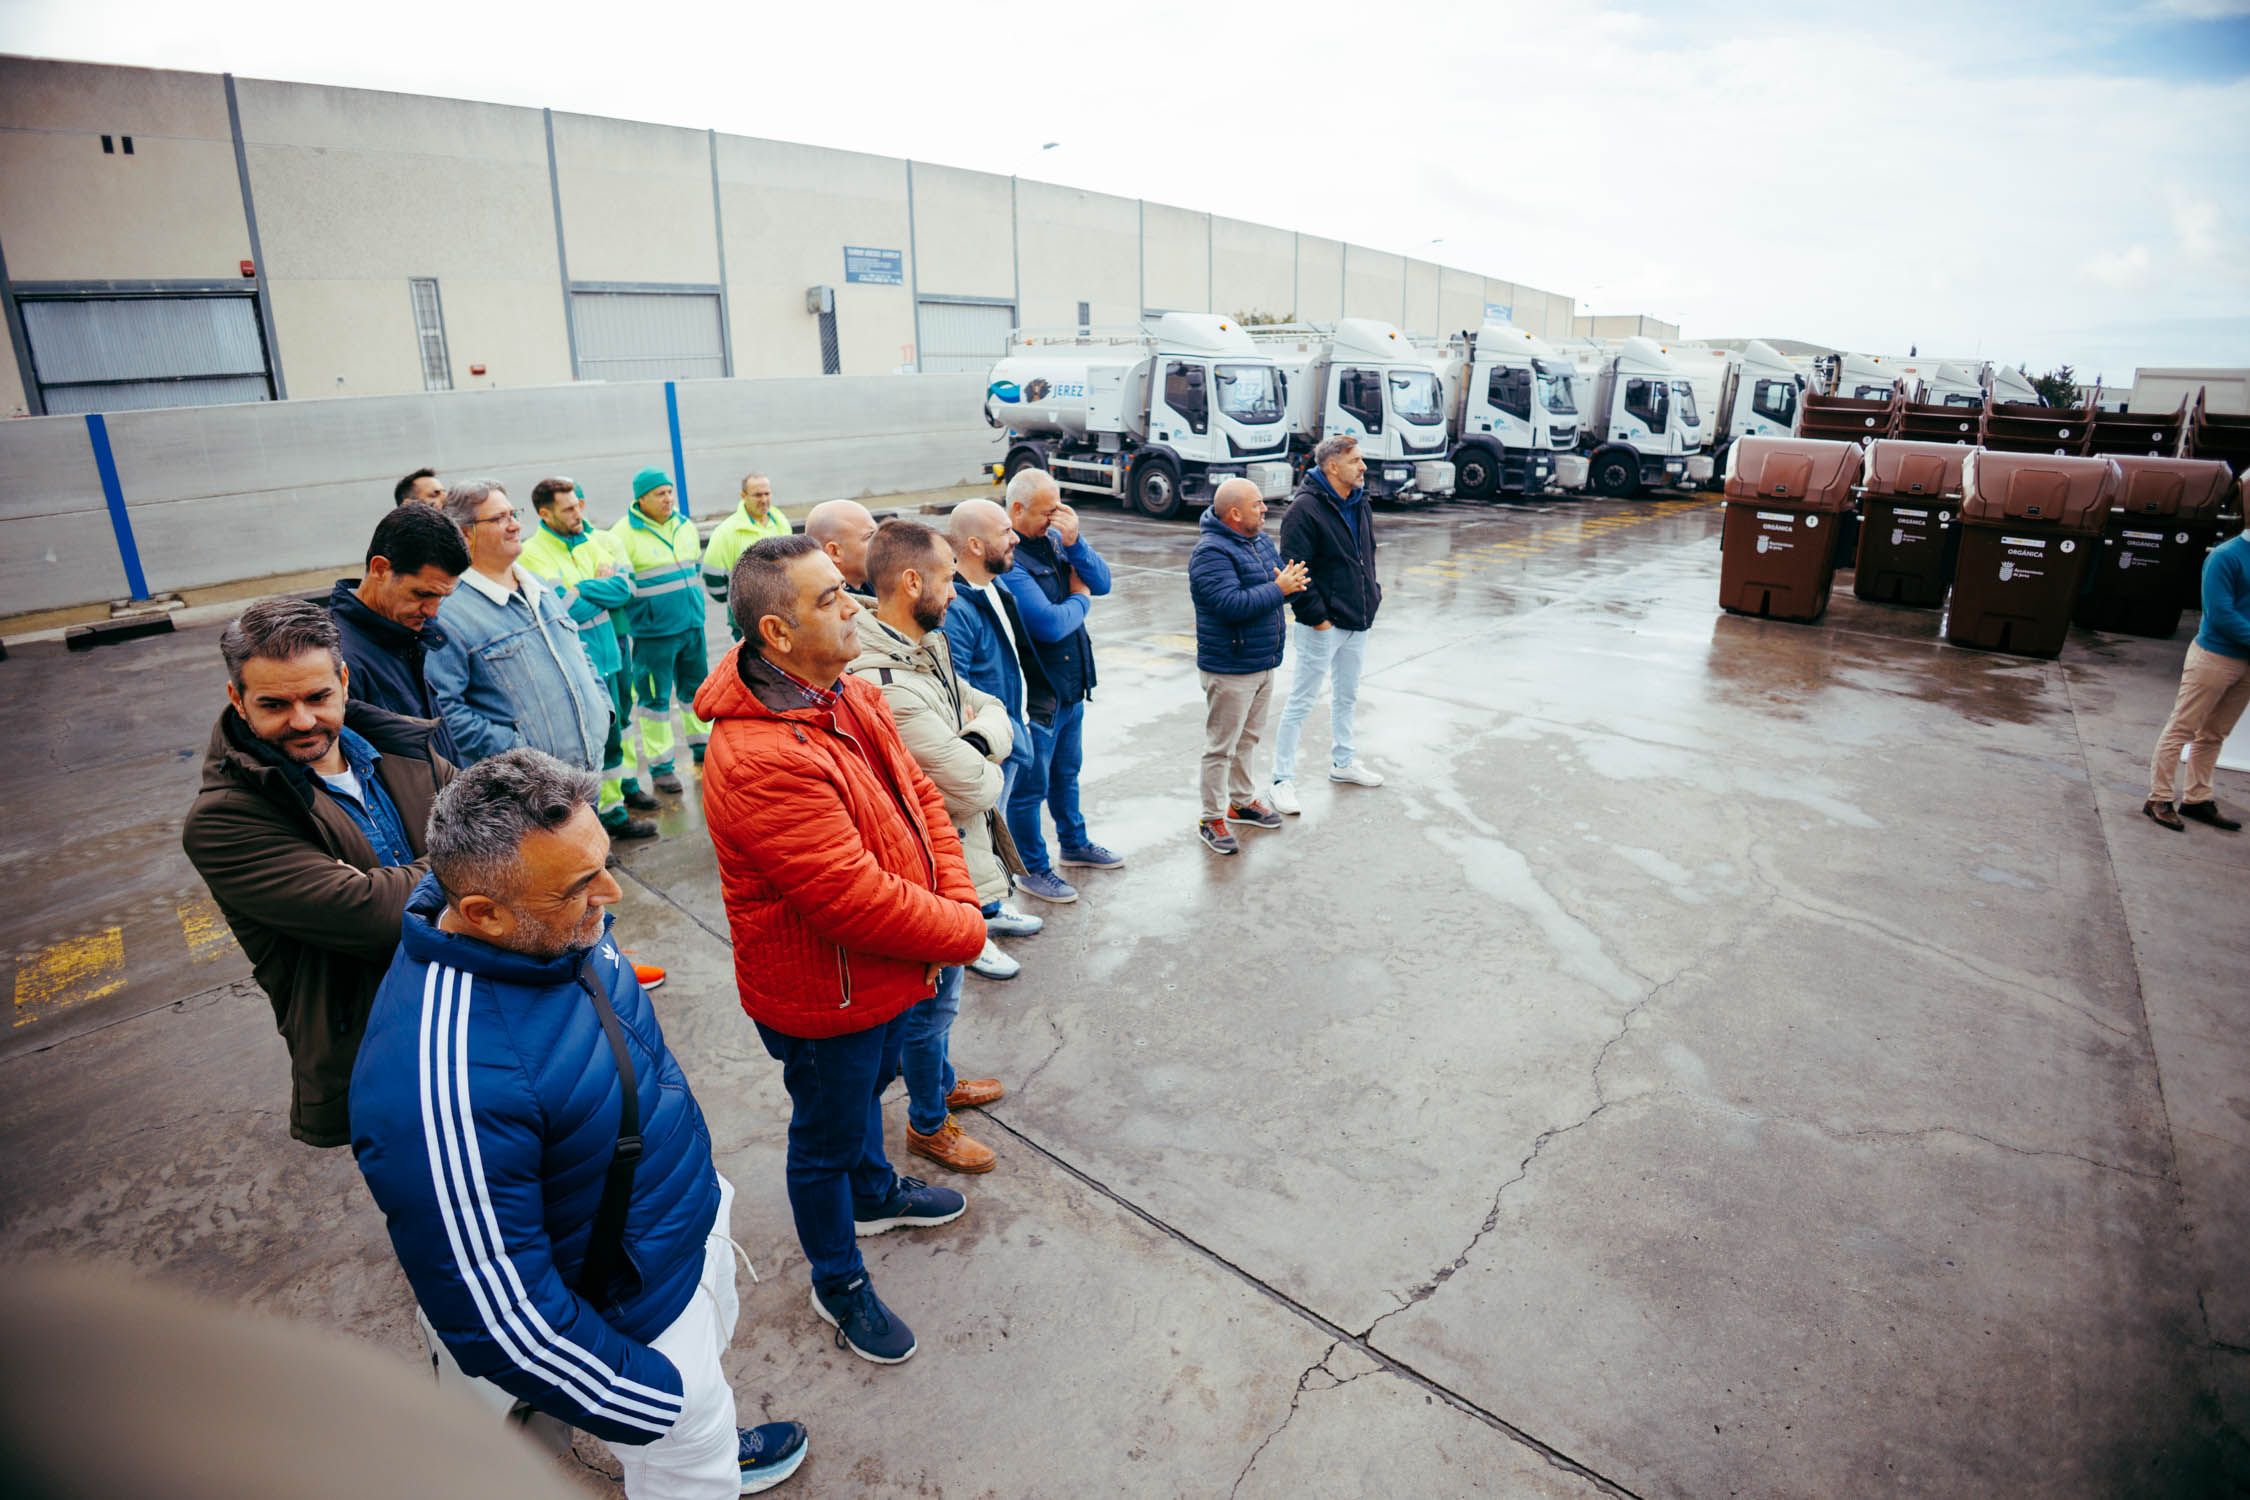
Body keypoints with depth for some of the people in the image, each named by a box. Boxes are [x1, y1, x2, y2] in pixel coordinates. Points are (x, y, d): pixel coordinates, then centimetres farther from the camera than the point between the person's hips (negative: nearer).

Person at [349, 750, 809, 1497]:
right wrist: (657, 1405, -16)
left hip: (689, 1223, 7)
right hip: (632, 1312, -7)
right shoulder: (448, 1081, -40)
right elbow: (497, 1315, -29)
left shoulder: (559, 925, -16)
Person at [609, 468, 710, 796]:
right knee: (655, 698, 1)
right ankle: (661, 767, 10)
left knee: (696, 688, 17)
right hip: (654, 633, -6)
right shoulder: (624, 534, -10)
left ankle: (703, 749, 33)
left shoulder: (686, 526, 9)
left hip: (692, 625, 6)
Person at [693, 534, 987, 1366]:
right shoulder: (760, 762, -35)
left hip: (884, 973, 9)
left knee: (867, 1088, 33)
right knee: (828, 1136, 16)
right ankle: (838, 1283, 42)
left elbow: (919, 796, 2)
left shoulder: (851, 697, -4)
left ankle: (875, 1193, 61)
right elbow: (857, 899, -34)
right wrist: (962, 932, -20)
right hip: (823, 997, -8)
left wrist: (958, 897, -10)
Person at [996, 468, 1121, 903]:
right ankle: (1032, 869, 24)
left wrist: (1074, 541, -15)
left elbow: (1102, 583, 1)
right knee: (1030, 786, 8)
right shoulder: (1007, 559, -24)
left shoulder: (1053, 538, 2)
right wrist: (1079, 599, -9)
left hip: (1071, 685, 9)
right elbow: (1049, 624, -29)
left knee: (1066, 773, 26)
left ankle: (1074, 843, 45)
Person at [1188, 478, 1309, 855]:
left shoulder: (1259, 540, 10)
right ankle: (1212, 818, 12)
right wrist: (1279, 589, -23)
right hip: (1229, 669, -9)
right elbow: (1232, 603, -29)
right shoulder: (1211, 552, -20)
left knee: (1248, 738, 22)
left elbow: (1280, 577, 16)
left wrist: (1289, 581, -8)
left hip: (1264, 664, 9)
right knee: (1221, 745, 1)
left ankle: (1242, 800, 38)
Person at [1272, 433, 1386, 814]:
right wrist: (1315, 616, -20)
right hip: (1323, 626, -8)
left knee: (1347, 696, 21)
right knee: (1301, 702, -1)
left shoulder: (1359, 504, 9)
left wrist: (1372, 594, 11)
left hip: (1357, 623, 9)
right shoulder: (1305, 508, -18)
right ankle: (1283, 780, 8)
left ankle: (1343, 763, 39)